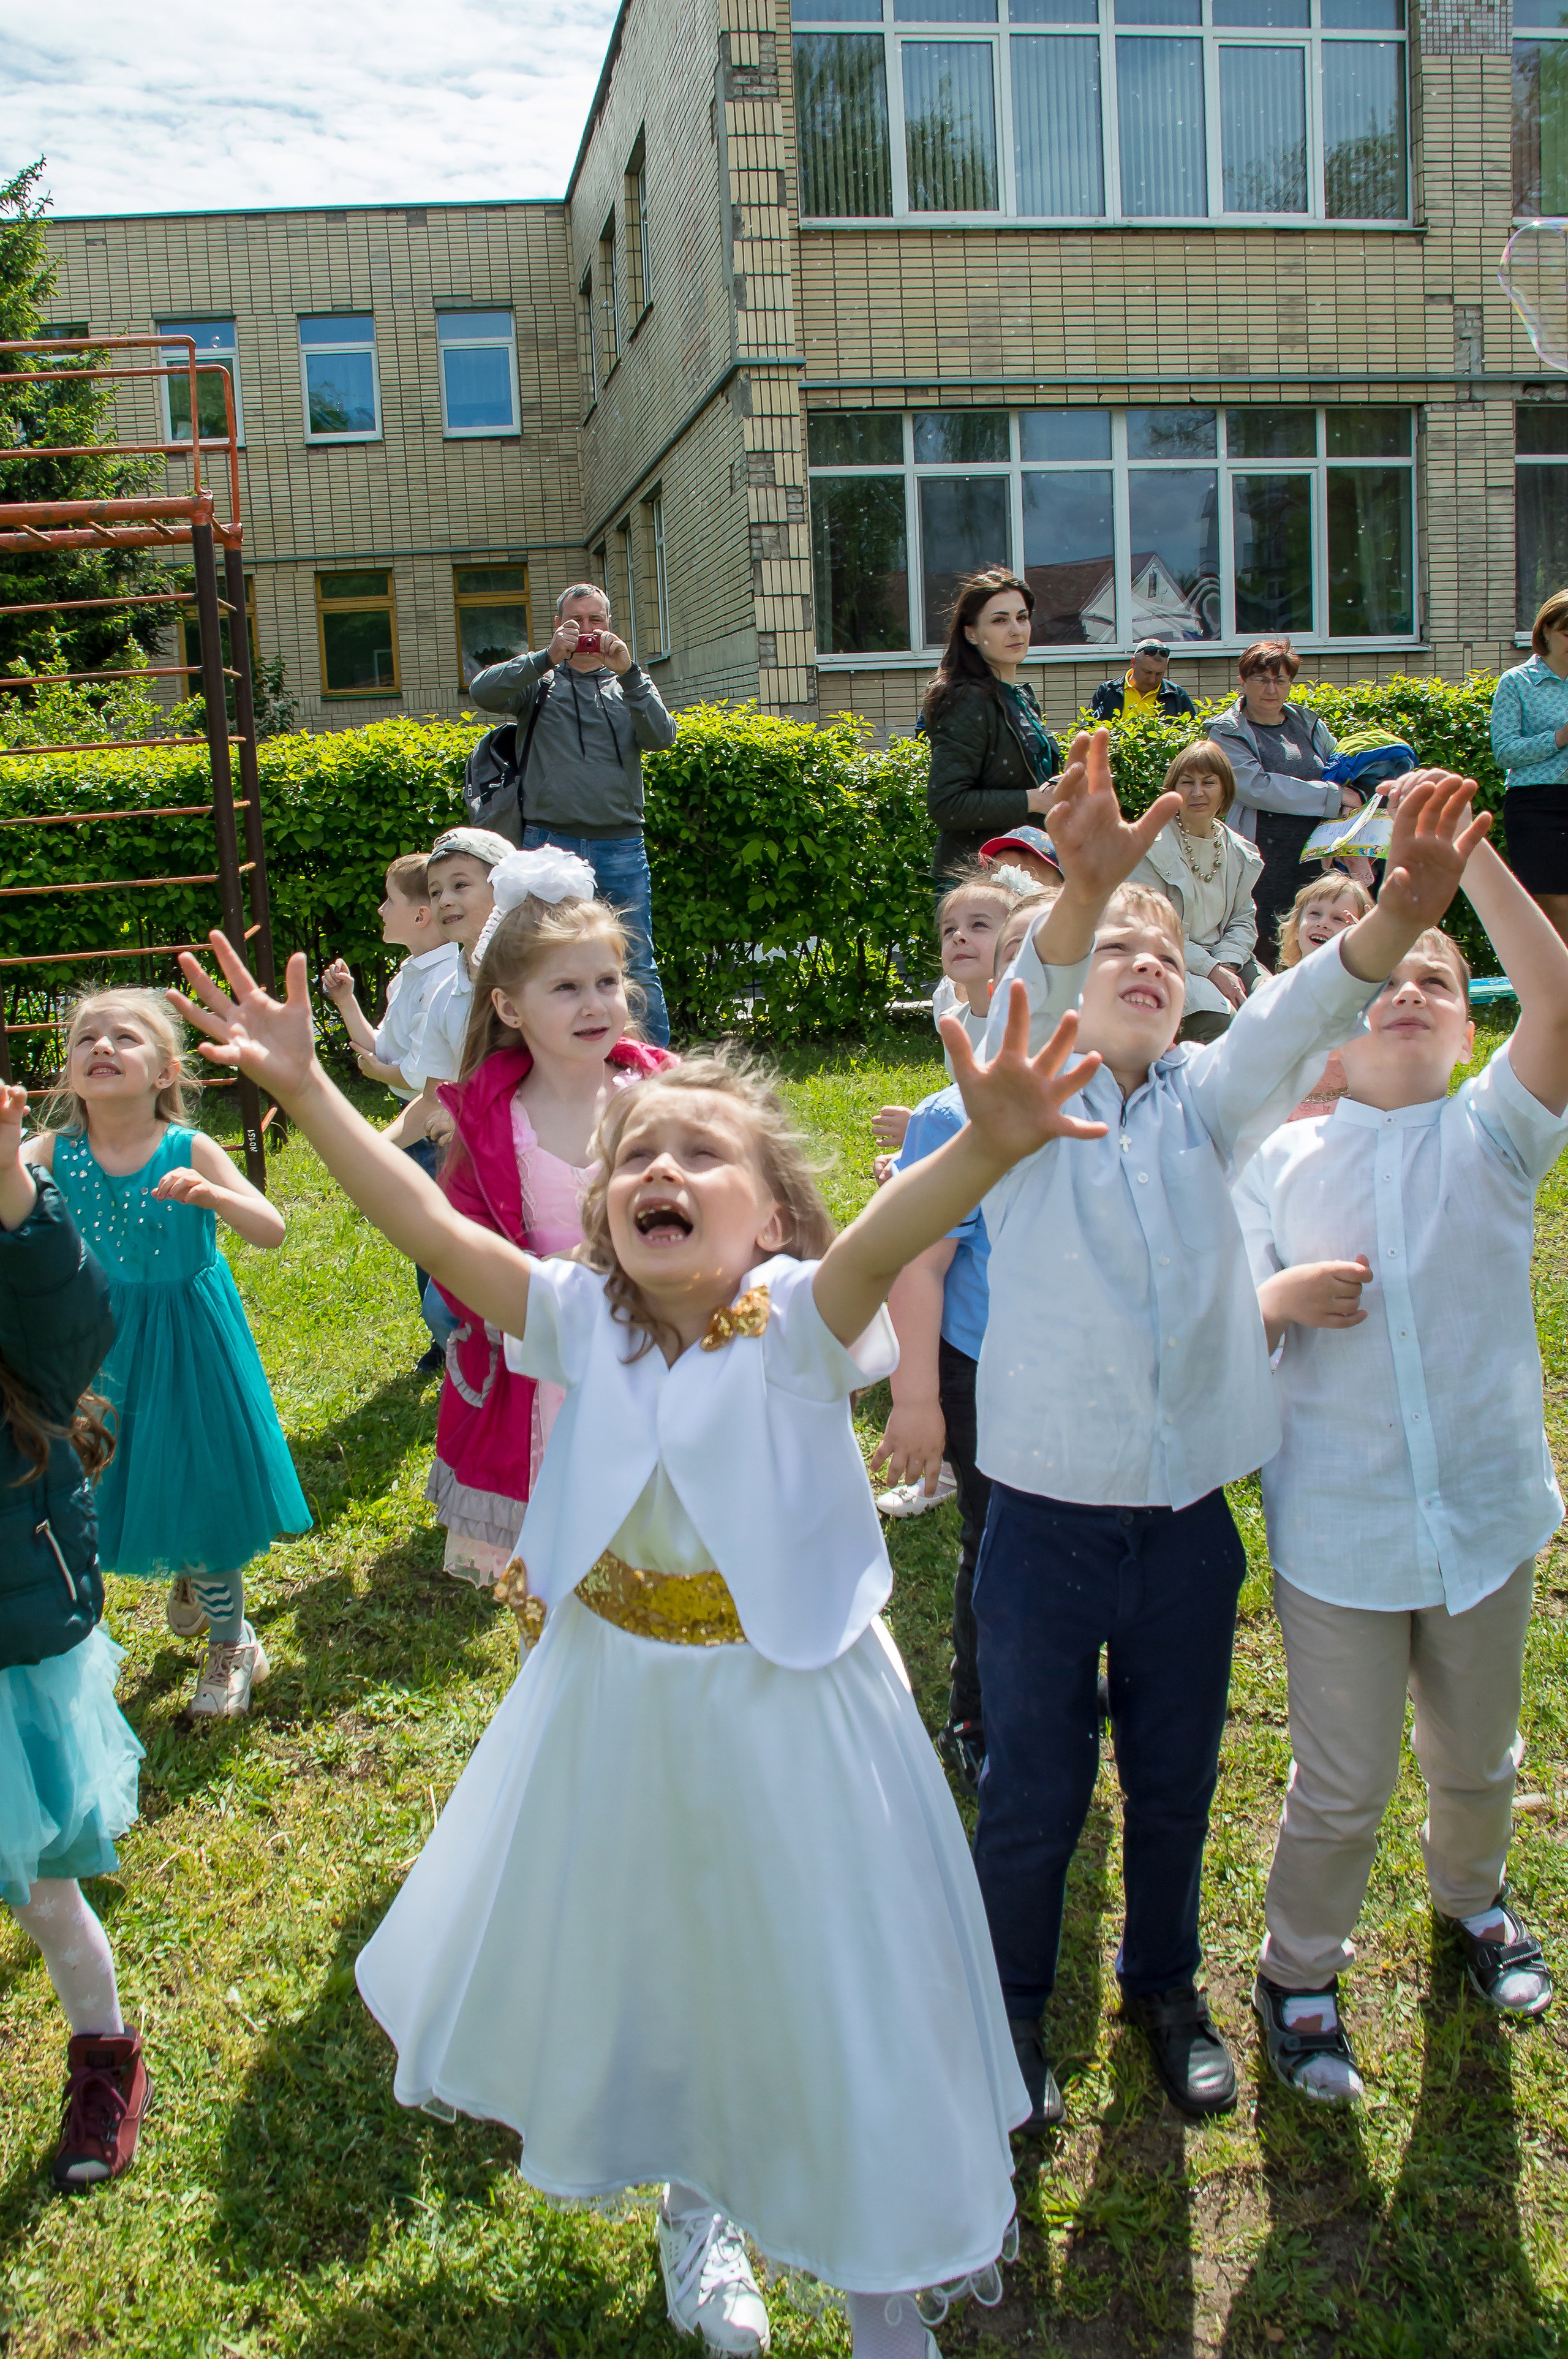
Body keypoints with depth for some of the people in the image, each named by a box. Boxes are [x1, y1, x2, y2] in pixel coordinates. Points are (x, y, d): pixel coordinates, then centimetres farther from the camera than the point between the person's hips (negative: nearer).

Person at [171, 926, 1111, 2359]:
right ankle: (697, 2202, 55)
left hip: (786, 1706, -3)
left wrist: (988, 1148, -58)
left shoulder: (799, 1323, -18)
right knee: (638, 1958, 23)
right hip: (616, 1704, 4)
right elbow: (427, 1223, -15)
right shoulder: (580, 1320, -8)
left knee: (828, 1981, 11)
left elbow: (889, 1234, -38)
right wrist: (307, 1089, -25)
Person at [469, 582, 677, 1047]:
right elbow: (483, 691, -8)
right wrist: (547, 658, -16)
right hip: (549, 842, 0)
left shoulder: (630, 684, 15)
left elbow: (661, 737, -3)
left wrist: (628, 673, -13)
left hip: (620, 845, 1)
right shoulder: (540, 681, 11)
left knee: (637, 966, 1)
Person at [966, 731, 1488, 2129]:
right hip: (1048, 1512, -3)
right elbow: (1028, 1007, -27)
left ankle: (1166, 1985, 44)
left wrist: (1398, 920, -37)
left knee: (1176, 1780, 19)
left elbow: (1297, 1020, -16)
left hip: (1189, 1516, 3)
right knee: (1033, 1791, 12)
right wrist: (1082, 893, -48)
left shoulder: (1208, 1100, 3)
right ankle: (1013, 2004, 37)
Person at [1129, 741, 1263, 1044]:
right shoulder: (1152, 847, -8)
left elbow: (1243, 919, 13)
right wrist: (1211, 970, -20)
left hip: (1224, 957, 6)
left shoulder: (1240, 853, 11)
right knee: (1220, 1018, -31)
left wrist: (1227, 964, -9)